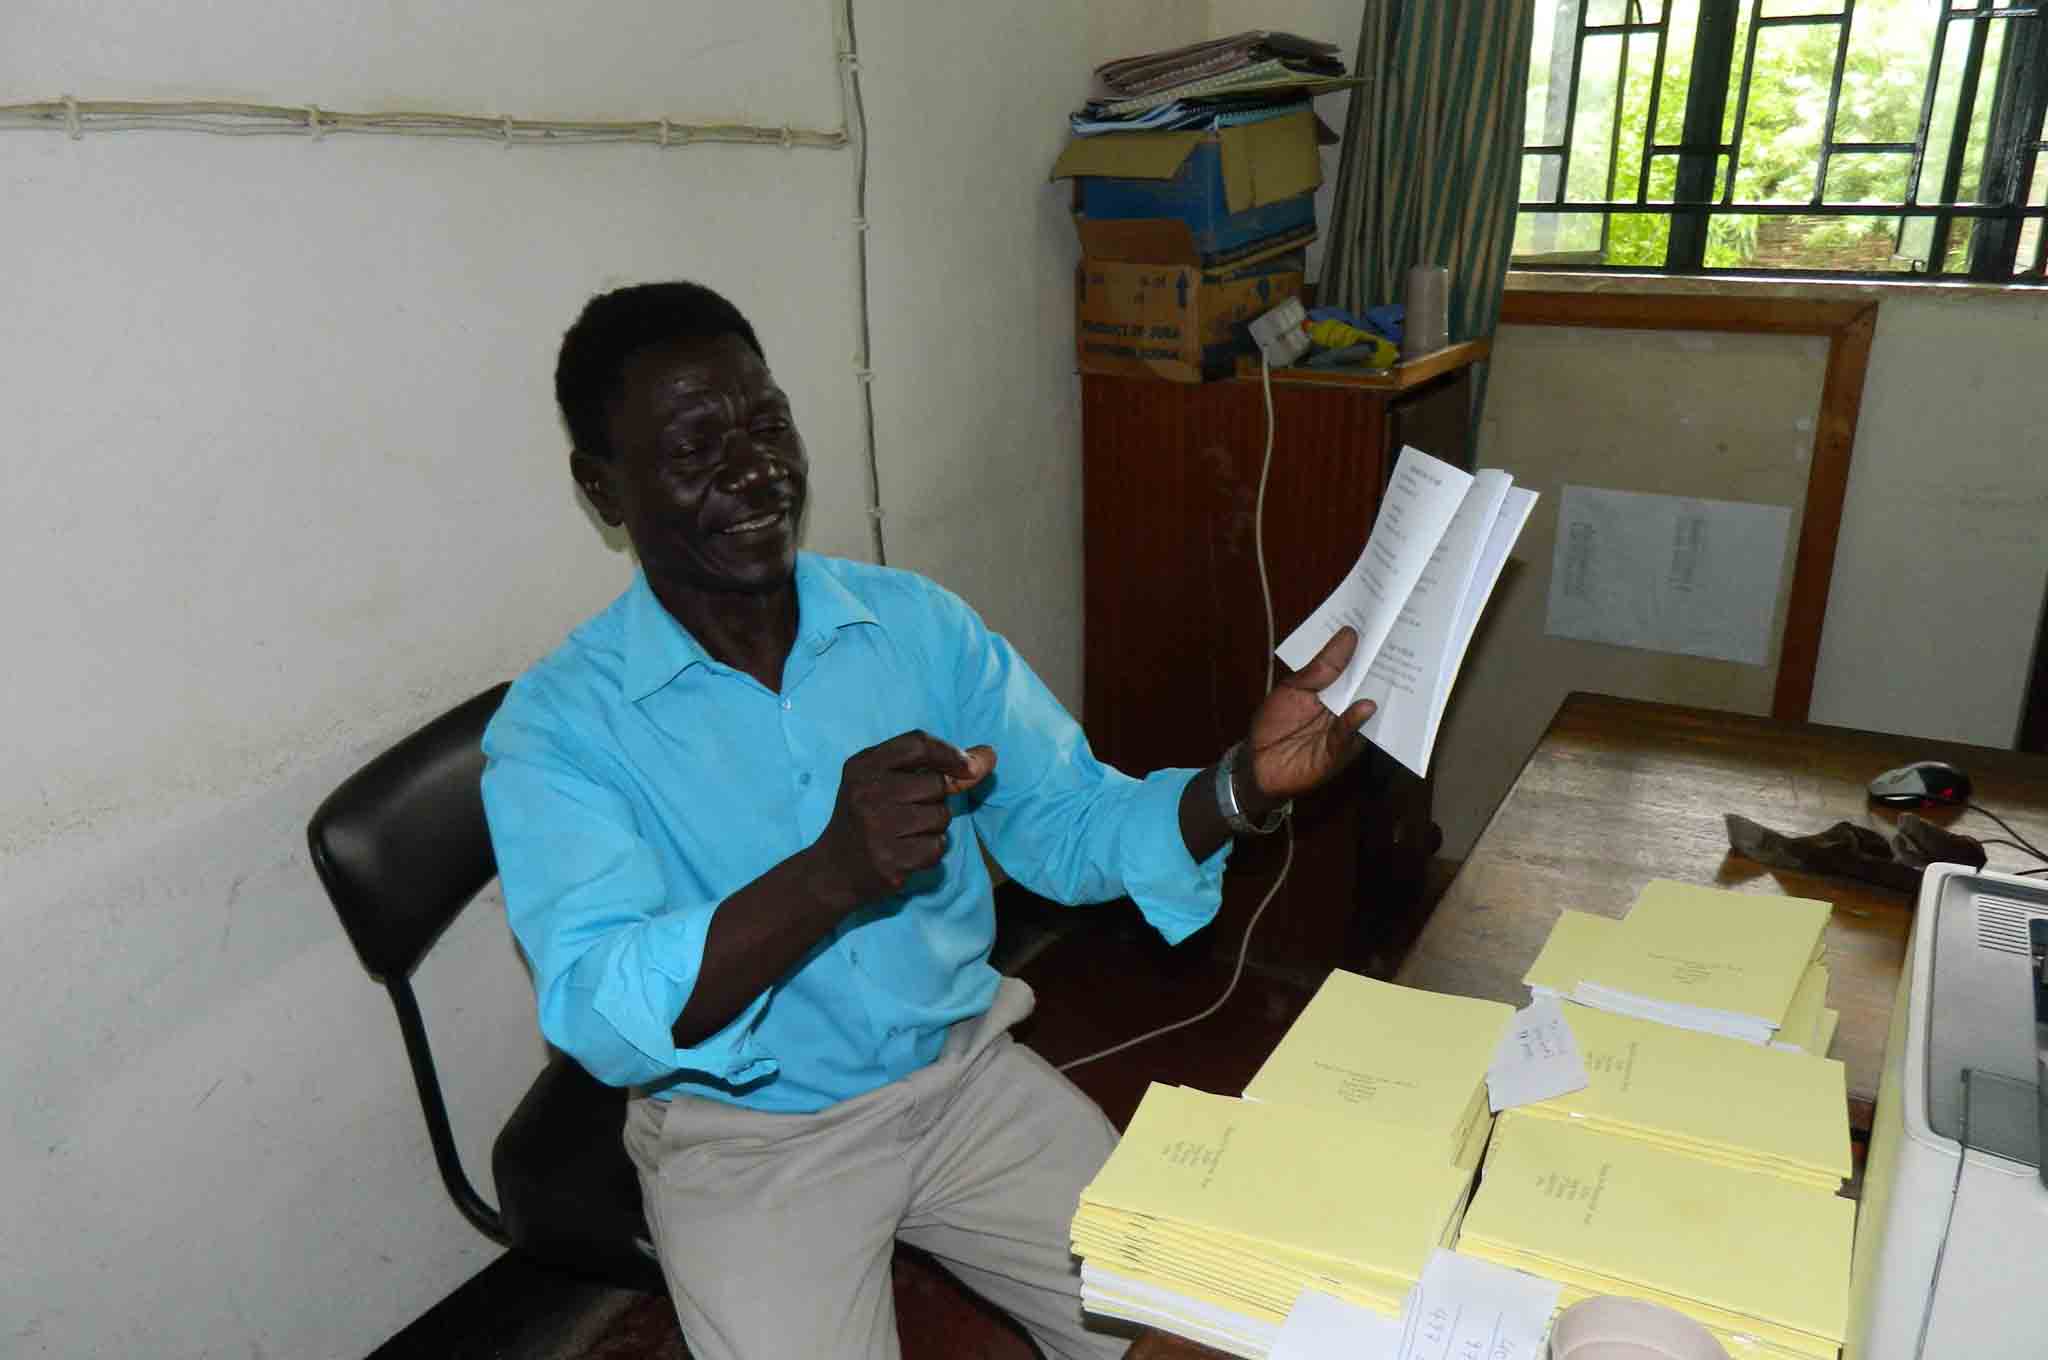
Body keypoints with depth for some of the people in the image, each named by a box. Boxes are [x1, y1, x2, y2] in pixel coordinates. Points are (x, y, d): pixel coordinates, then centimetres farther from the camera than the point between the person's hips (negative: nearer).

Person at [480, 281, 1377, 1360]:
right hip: (747, 1141, -2)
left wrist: (1244, 785, -21)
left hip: (964, 1072, 3)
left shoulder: (918, 622, -2)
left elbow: (1072, 829, -1)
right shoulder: (557, 726, -14)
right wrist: (831, 876, -42)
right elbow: (600, 1020, -26)